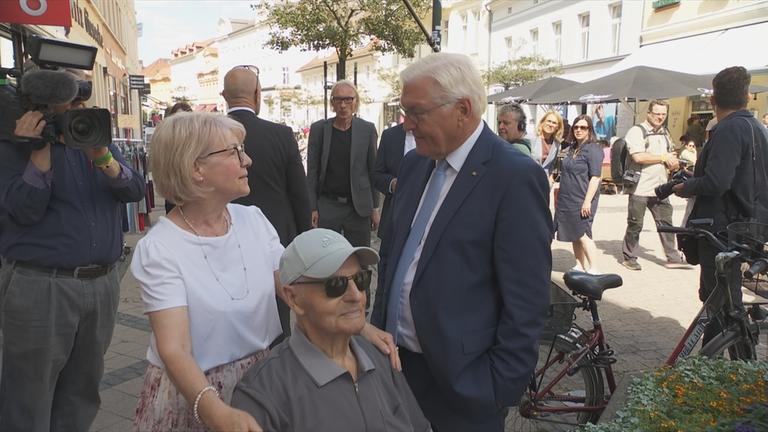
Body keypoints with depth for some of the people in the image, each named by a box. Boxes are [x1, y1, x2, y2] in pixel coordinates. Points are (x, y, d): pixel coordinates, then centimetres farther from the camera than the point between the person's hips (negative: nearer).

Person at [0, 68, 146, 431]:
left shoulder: (99, 138, 13)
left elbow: (135, 191, 0)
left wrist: (104, 159, -17)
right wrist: (41, 149, -18)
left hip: (103, 283, 5)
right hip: (40, 286, -4)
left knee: (81, 394, 15)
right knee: (30, 402, 5)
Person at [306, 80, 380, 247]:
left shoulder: (367, 129, 1)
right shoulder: (318, 129, 1)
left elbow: (373, 170, 4)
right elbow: (312, 172, 3)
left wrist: (375, 207, 3)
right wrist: (312, 208, -2)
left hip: (359, 208, 0)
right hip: (327, 206, 0)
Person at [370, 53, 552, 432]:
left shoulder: (516, 177, -17)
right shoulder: (414, 163, 5)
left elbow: (526, 302, -16)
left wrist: (498, 389, -14)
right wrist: (378, 327, 11)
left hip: (460, 380, -6)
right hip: (394, 357, 6)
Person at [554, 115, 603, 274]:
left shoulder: (593, 149, -10)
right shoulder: (572, 148, 15)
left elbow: (595, 177, -17)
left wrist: (588, 201, -22)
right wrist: (560, 197, 21)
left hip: (581, 201, -8)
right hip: (567, 200, 8)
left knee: (583, 234, -9)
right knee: (573, 234, 11)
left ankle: (593, 270, -5)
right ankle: (580, 266, 21)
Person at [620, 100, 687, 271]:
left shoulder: (665, 133, 17)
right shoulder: (637, 131, -8)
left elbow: (671, 156, 28)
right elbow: (638, 156, -22)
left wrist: (673, 163, 3)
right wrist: (663, 157, -12)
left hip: (660, 188, 7)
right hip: (640, 188, -7)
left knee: (666, 223, 10)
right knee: (635, 225, 3)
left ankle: (673, 258, 18)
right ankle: (629, 257, 15)